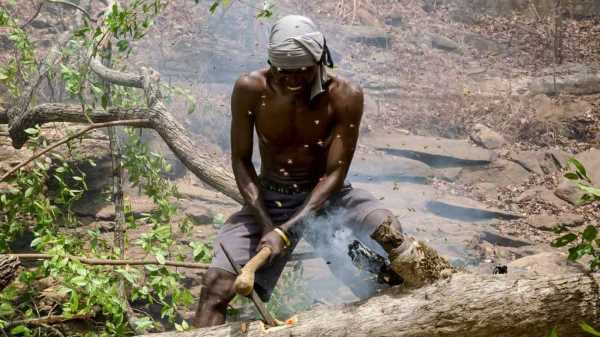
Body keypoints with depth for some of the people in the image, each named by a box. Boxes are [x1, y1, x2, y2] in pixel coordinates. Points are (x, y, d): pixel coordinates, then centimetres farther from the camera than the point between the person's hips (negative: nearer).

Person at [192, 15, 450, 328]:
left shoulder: (345, 96, -18)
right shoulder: (250, 90, -15)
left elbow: (335, 173, -17)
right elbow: (241, 160, -7)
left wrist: (287, 230, -26)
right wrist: (265, 223, -20)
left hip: (324, 194, -1)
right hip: (268, 199, 1)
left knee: (386, 228, -29)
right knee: (216, 285, -15)